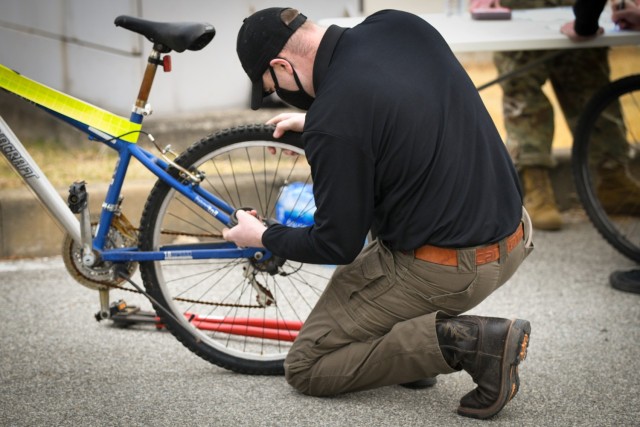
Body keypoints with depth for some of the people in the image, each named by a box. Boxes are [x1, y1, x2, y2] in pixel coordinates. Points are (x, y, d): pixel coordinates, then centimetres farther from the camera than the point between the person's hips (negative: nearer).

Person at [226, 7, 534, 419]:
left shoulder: (332, 124, -22)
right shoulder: (401, 23, -1)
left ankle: (464, 342, -9)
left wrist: (264, 237, 7)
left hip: (444, 270, -8)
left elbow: (336, 246, -11)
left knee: (306, 367, 9)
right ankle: (414, 335, 21)